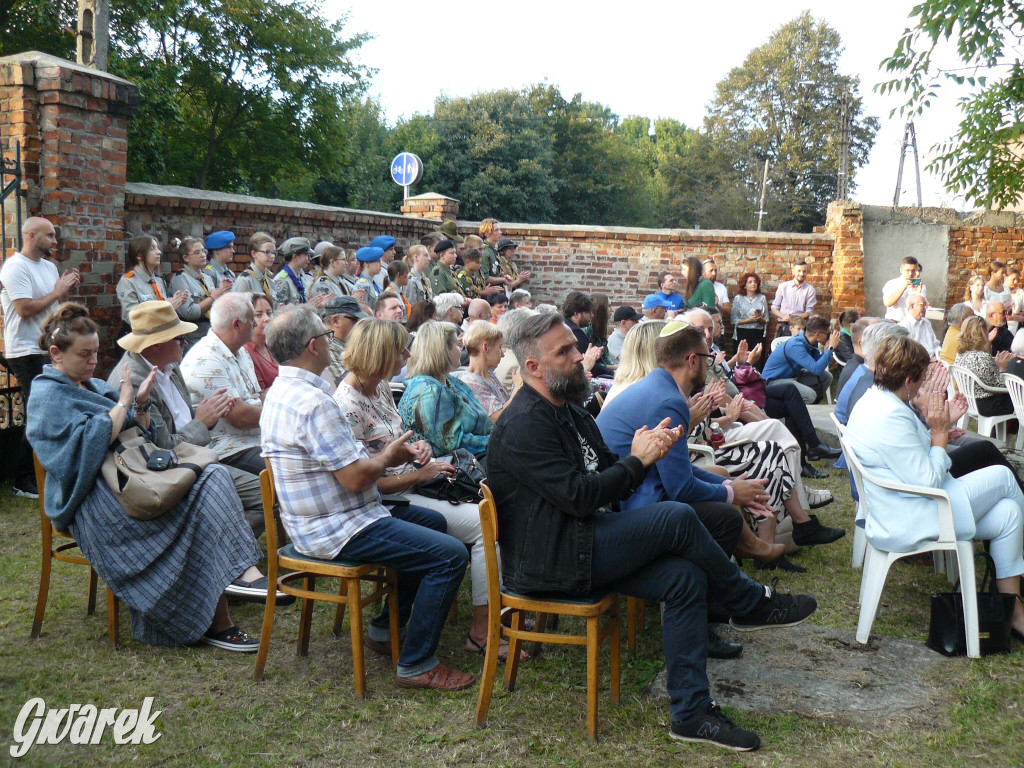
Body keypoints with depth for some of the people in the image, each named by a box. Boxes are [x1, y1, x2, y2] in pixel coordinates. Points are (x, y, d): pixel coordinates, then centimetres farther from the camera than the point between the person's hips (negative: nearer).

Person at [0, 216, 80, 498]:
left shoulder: (49, 266, 12)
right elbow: (25, 309, -24)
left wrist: (67, 290, 1)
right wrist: (56, 292, -14)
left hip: (50, 350, 9)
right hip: (27, 353, -8)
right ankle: (23, 482, 6)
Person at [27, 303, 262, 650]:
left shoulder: (95, 386, 22)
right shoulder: (47, 395, -2)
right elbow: (92, 441, -18)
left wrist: (141, 404, 3)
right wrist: (123, 402, -12)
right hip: (94, 501, -8)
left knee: (212, 479, -19)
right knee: (198, 511, -26)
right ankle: (215, 623, -20)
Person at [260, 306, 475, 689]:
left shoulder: (280, 391, 9)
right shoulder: (313, 402, -25)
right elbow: (355, 477, -25)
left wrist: (394, 453, 2)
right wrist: (388, 457, -4)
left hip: (316, 515, 11)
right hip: (336, 529, -11)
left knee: (433, 521, 24)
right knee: (451, 554, -15)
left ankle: (385, 628, 29)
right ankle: (416, 665, -4)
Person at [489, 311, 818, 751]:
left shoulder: (569, 411, 15)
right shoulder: (525, 424, -16)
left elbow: (608, 477, 17)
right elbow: (578, 496, -23)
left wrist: (649, 449, -4)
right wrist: (638, 460, -13)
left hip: (583, 543, 9)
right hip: (550, 559, -9)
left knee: (685, 578, -10)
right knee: (676, 519, -20)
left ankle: (691, 712, -4)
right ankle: (753, 605, 3)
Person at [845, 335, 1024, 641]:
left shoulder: (876, 399, 7)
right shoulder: (890, 417, -26)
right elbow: (929, 480, -22)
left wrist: (935, 428, 4)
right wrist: (939, 433, -11)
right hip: (907, 523, -10)